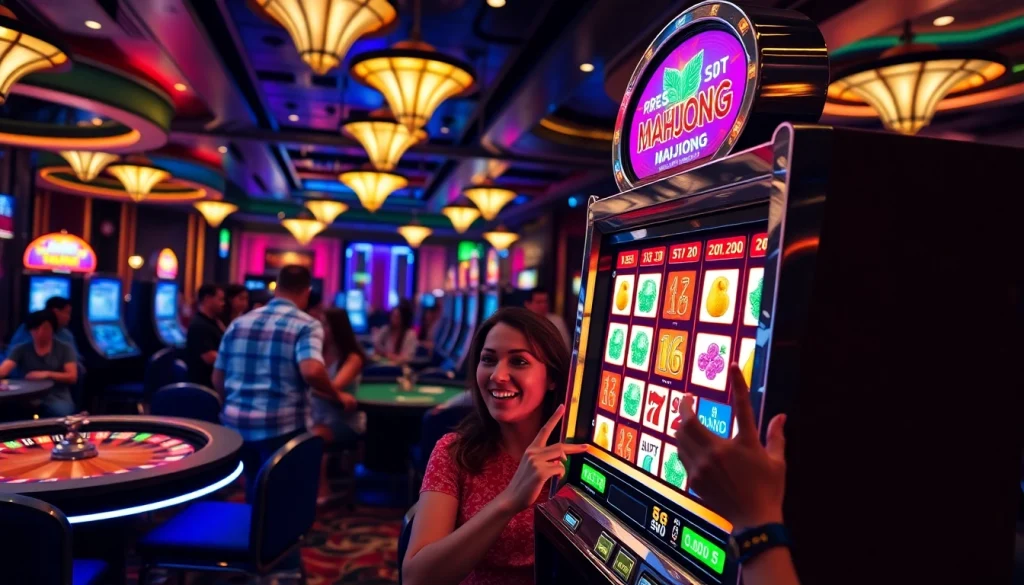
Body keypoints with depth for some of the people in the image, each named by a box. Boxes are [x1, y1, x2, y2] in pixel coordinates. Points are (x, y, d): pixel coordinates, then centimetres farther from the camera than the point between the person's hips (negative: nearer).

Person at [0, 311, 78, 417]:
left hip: (58, 398, -2)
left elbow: (72, 377, -1)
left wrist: (47, 374, -14)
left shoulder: (64, 349, 8)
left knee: (61, 412, -36)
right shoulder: (20, 349, 12)